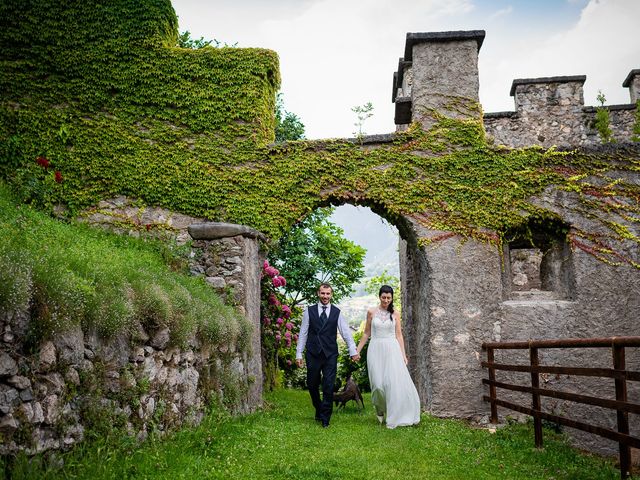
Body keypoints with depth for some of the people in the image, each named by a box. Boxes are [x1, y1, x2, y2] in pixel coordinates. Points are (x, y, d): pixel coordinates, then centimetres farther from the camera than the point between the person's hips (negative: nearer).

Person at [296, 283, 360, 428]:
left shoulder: (337, 312, 5)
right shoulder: (309, 311, 3)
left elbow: (346, 333, 1)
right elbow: (303, 333, 5)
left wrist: (353, 352, -8)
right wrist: (299, 354, 2)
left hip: (330, 355, 0)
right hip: (313, 354, 1)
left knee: (329, 387, -3)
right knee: (312, 385, 10)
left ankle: (325, 418, 8)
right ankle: (319, 410, 33)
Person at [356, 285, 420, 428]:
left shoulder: (395, 314, 6)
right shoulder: (371, 312, 4)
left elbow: (399, 335, 6)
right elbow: (367, 333, 11)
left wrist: (403, 354, -1)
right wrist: (357, 350, 9)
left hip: (392, 350, 1)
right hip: (376, 350, -1)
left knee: (396, 383, -7)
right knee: (378, 383, -5)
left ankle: (394, 418, 5)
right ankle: (380, 409, 24)